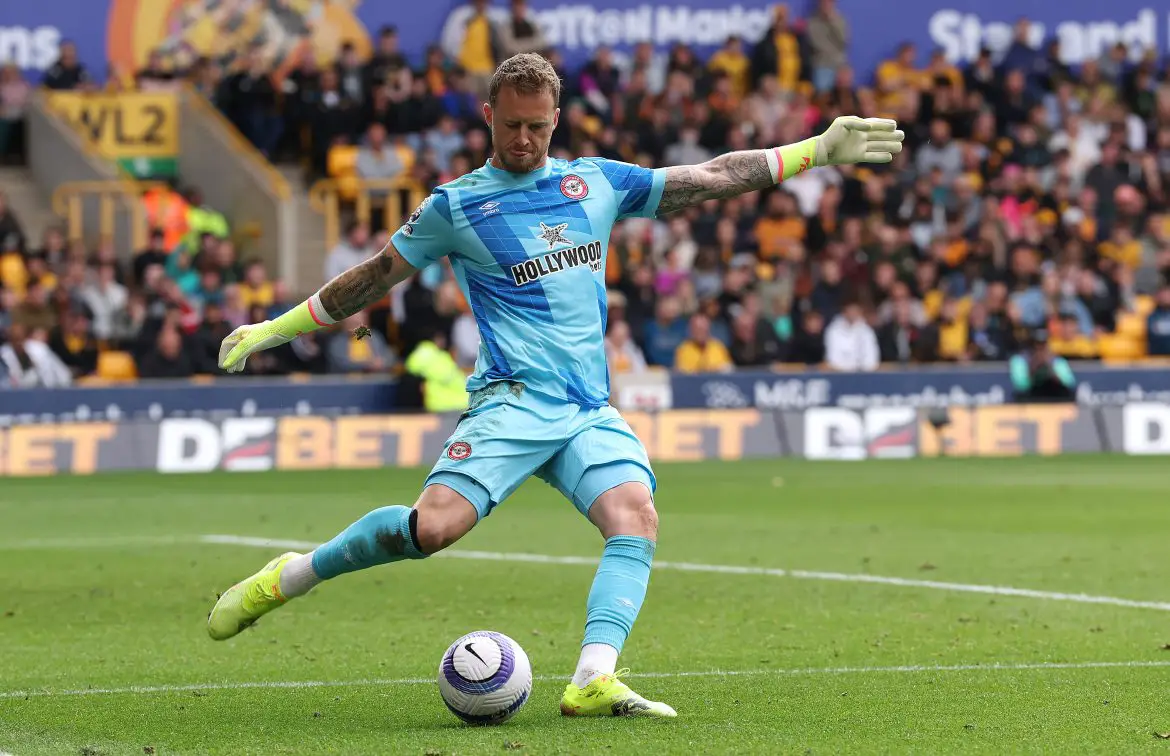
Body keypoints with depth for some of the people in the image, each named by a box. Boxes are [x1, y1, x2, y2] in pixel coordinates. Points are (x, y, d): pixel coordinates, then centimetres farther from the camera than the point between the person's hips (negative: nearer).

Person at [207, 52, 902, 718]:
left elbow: (713, 178, 19)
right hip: (513, 401, -4)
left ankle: (594, 682, -33)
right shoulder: (455, 206, 6)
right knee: (433, 526, -23)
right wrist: (271, 331, 16)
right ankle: (287, 578, -2)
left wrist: (820, 150, 17)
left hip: (591, 412, 4)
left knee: (636, 517, -24)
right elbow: (374, 278, 15)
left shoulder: (597, 182, 15)